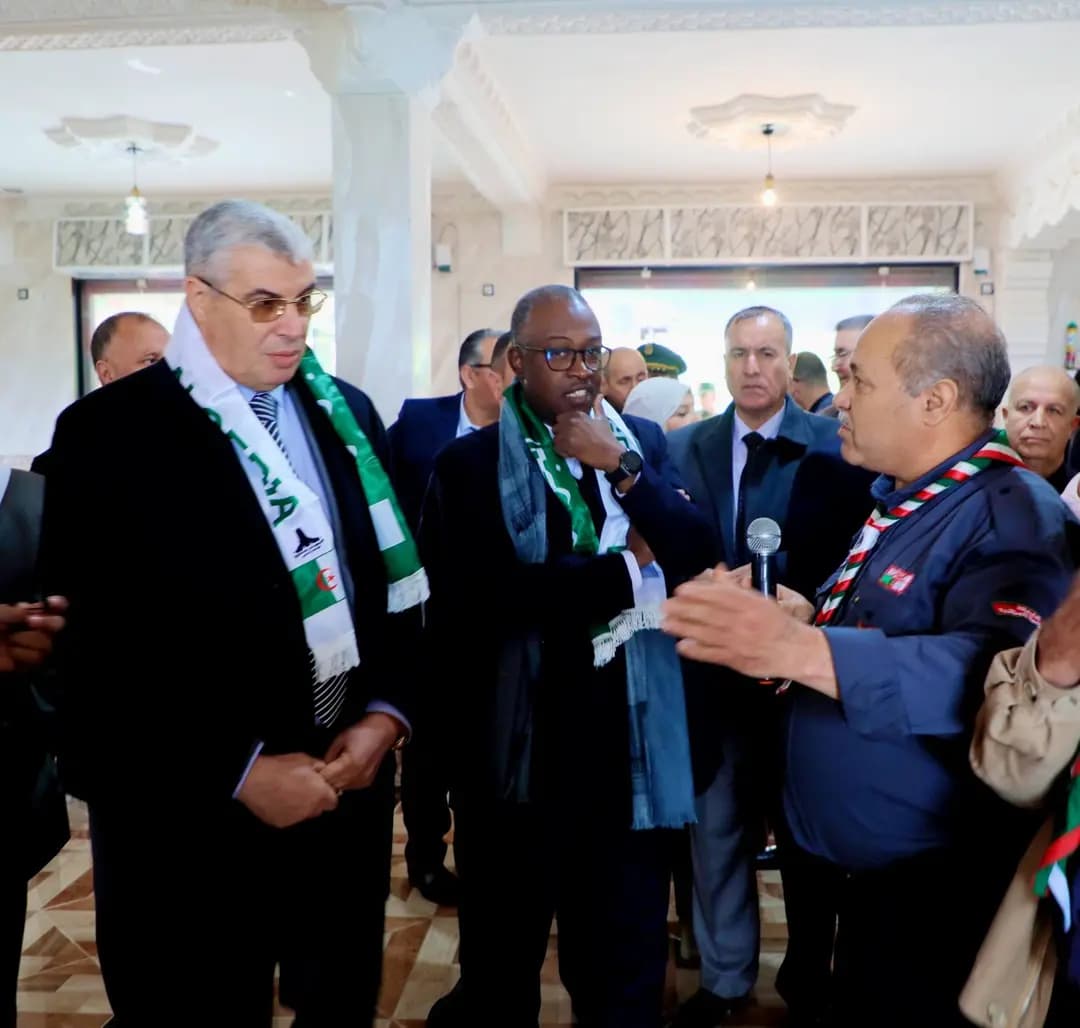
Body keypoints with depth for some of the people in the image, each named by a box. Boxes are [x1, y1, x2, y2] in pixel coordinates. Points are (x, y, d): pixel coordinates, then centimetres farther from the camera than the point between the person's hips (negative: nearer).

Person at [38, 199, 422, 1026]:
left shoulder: (349, 414, 6)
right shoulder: (108, 432, -11)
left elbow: (394, 579, 8)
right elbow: (93, 650, -14)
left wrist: (386, 714, -5)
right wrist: (239, 772, -16)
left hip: (348, 784, 5)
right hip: (193, 815, -4)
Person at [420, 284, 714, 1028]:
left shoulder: (645, 442, 6)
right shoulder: (470, 463, -6)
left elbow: (698, 556, -4)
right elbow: (482, 595, -20)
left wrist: (621, 467, -16)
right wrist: (628, 568, -14)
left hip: (628, 749, 3)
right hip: (517, 753, -2)